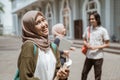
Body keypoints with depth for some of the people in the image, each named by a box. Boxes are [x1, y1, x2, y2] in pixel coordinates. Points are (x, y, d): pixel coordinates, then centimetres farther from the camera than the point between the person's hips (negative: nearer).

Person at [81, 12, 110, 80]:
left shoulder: (103, 30, -8)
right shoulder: (88, 29, 4)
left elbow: (107, 44, -6)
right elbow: (84, 40, 14)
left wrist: (96, 47, -18)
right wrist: (86, 44, -9)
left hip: (98, 57, -4)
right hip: (89, 56, 4)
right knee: (84, 73, 13)